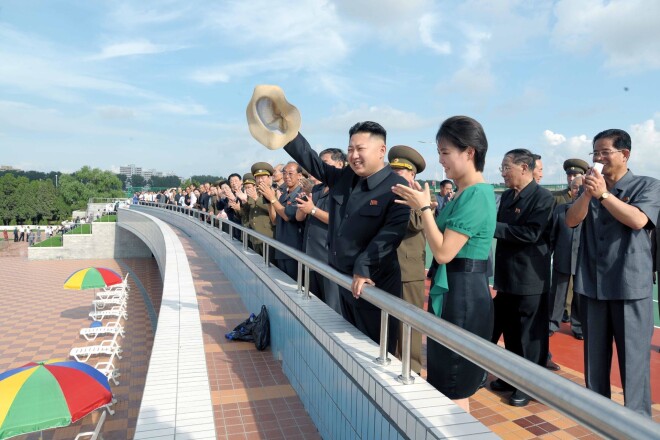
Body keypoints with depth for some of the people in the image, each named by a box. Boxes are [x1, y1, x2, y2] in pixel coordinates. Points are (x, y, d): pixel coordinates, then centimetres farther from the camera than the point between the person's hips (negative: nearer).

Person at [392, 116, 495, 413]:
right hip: (451, 291, 10)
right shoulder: (463, 194, 11)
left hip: (464, 294, -10)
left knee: (453, 390, 5)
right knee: (445, 383, 20)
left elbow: (443, 252, -22)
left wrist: (425, 208, -15)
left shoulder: (477, 194, -19)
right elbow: (440, 245, 13)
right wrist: (420, 206, 7)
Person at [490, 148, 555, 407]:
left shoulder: (543, 197, -13)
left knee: (530, 334, 6)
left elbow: (531, 233, -24)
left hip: (530, 279, -8)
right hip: (507, 276, 8)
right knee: (509, 331, 17)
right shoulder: (507, 196, 12)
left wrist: (493, 226, -22)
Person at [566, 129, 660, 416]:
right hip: (592, 283, 4)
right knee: (595, 351, 13)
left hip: (630, 284, -4)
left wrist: (603, 194, -21)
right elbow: (571, 220, -3)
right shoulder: (591, 188, 11)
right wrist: (588, 193, -17)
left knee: (633, 354, 2)